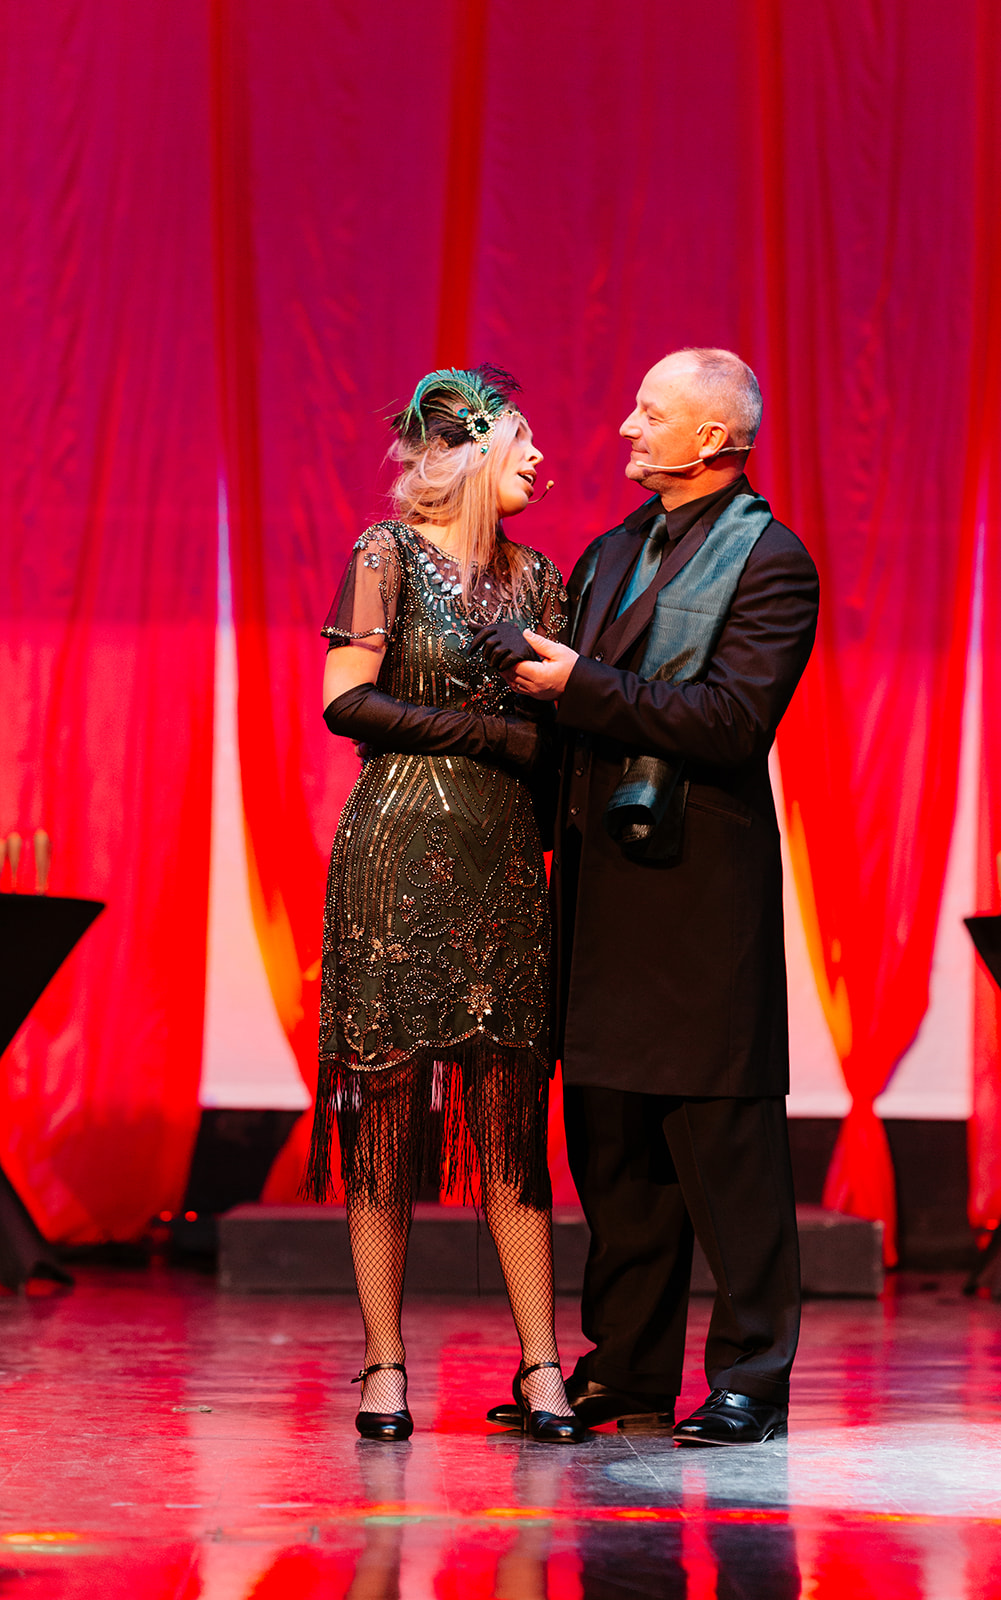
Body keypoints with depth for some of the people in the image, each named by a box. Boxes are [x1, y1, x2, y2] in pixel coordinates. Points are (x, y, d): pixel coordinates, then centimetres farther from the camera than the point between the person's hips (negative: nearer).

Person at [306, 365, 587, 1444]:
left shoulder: (533, 576, 15)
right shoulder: (388, 553, -1)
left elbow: (560, 719, 17)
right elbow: (346, 702, -8)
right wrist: (494, 729, -10)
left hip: (505, 860, 5)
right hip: (400, 855, -5)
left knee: (511, 1113, 1)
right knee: (387, 1107, -3)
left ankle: (541, 1367, 1)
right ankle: (385, 1366, 3)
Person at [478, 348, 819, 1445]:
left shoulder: (767, 561, -7)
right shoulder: (611, 554, 17)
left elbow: (733, 722, -18)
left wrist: (580, 684, -18)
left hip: (699, 878, -8)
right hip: (601, 872, 8)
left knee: (722, 1134, -4)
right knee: (607, 1130, 11)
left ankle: (750, 1377, 3)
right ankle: (628, 1369, 19)